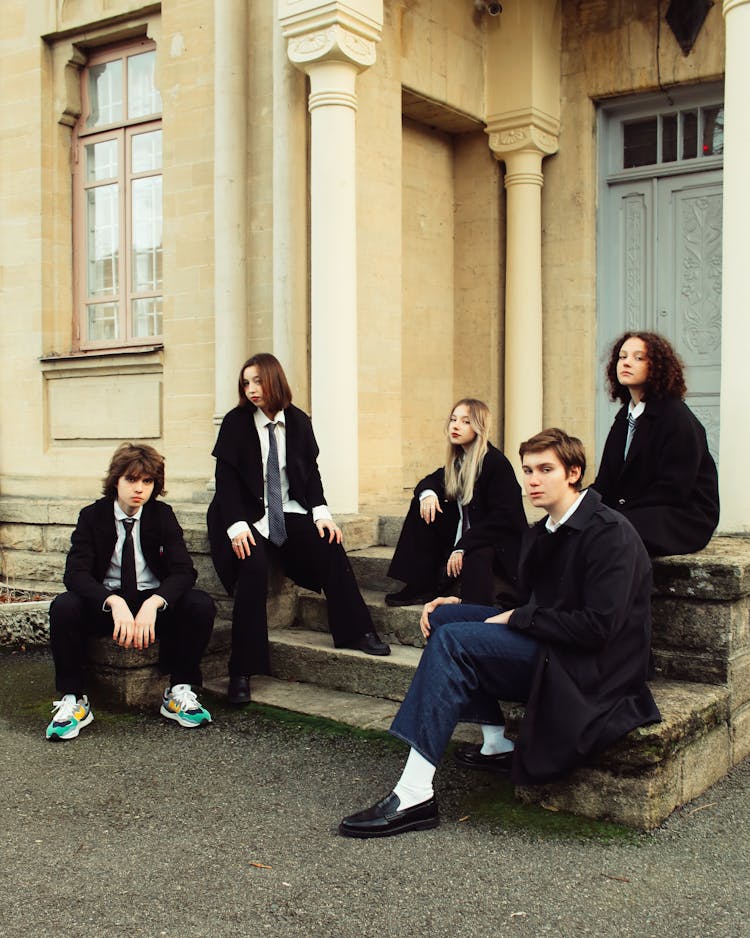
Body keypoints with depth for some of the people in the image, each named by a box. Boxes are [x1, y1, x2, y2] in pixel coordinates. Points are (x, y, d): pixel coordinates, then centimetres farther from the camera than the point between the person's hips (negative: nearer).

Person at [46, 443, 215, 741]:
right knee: (63, 607, -31)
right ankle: (73, 699, -17)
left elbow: (183, 571, -12)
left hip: (154, 602, 1)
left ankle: (179, 692, -13)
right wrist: (115, 603, -37)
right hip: (104, 604, -1)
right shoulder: (92, 516, -4)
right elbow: (75, 573, -17)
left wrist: (152, 604, -33)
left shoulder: (162, 515, -2)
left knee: (201, 605, -27)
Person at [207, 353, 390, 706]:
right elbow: (226, 479, -8)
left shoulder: (298, 422, 5)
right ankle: (241, 673, -22)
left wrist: (321, 512, -10)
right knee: (253, 567, -29)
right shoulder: (235, 422, -4)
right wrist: (236, 526, -21)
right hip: (247, 514, -3)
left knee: (330, 545, -22)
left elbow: (311, 472, 7)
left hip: (290, 511, 3)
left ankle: (356, 633, -10)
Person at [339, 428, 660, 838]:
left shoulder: (609, 534, -15)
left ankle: (414, 795, -26)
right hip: (547, 648, 9)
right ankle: (495, 744, 5)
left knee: (452, 640, -23)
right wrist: (461, 605, 2)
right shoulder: (541, 534, 12)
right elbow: (526, 603, 17)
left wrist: (516, 619, -16)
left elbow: (598, 627, -23)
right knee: (444, 616, 0)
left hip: (588, 668, -9)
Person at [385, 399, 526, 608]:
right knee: (423, 505, -1)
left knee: (474, 558, -40)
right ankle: (423, 586, -1)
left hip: (502, 540, -9)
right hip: (465, 533, 9)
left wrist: (462, 547, -27)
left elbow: (501, 518, -21)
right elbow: (432, 480, 18)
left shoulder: (496, 463, -17)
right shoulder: (457, 460, 7)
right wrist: (427, 492, -10)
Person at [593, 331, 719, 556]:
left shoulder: (678, 418, -10)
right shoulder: (624, 416, 15)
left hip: (684, 521, -7)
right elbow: (606, 482, 12)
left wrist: (620, 513, -18)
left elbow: (673, 490, -16)